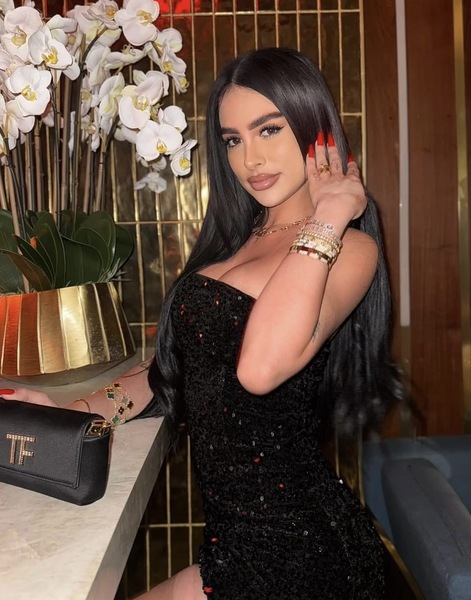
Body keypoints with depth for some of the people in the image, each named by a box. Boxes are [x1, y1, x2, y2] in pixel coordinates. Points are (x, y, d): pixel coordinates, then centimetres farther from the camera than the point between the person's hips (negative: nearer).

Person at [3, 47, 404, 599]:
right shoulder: (236, 238, 9)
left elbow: (260, 367, -33)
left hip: (288, 539, -6)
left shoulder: (349, 248, -14)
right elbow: (175, 364, 11)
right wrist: (73, 414, -3)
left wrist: (327, 214, -22)